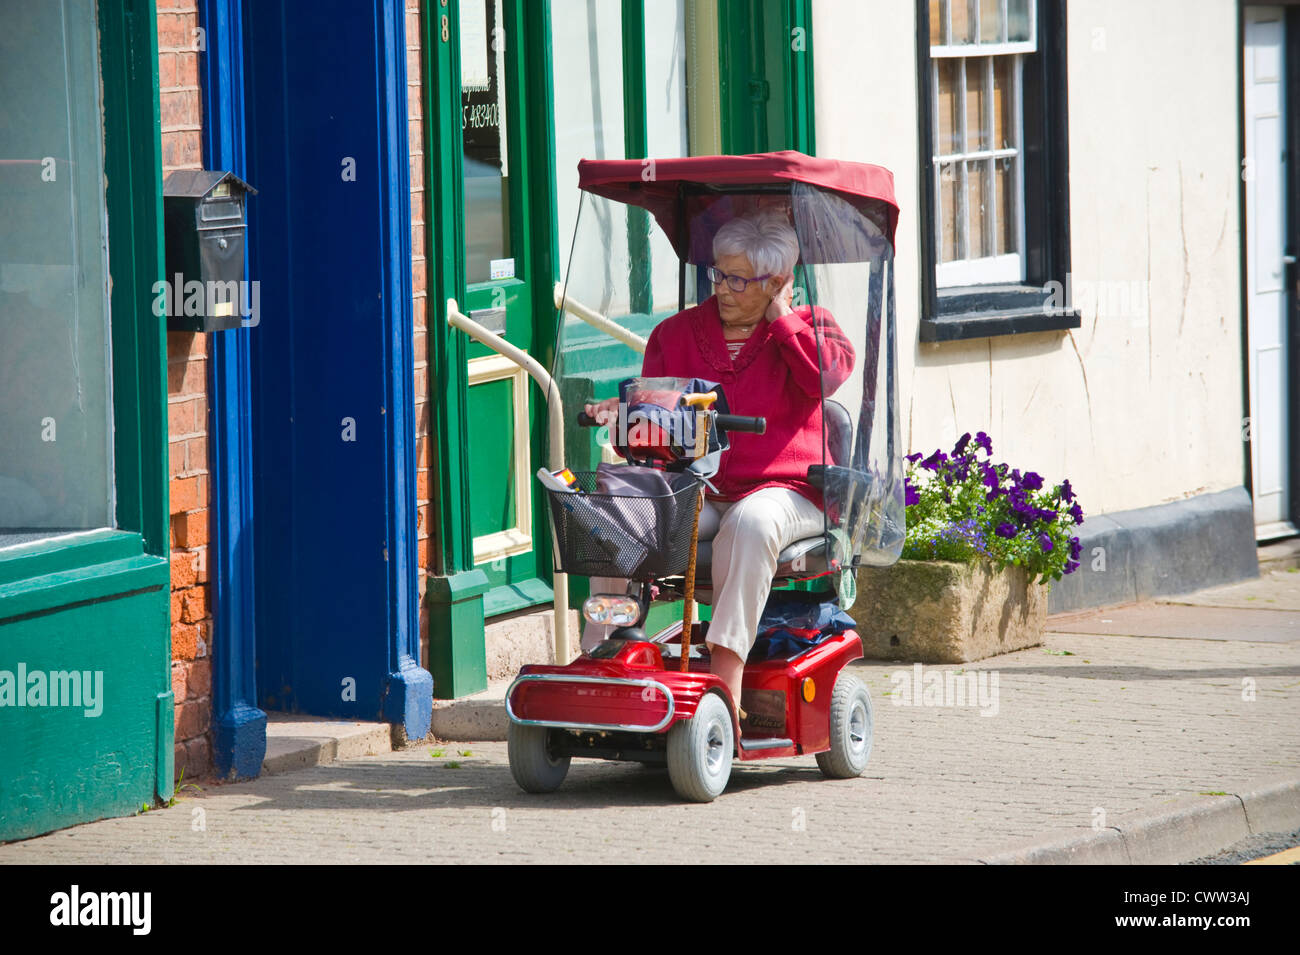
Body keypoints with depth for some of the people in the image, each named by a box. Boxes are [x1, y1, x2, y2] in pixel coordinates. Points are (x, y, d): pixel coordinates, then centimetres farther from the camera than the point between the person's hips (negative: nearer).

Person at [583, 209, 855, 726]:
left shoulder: (809, 327, 7)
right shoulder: (677, 333, 16)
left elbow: (828, 374, -15)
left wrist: (779, 318, -6)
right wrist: (622, 411, -10)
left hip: (786, 492, -3)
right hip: (694, 490, 3)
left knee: (750, 524, -39)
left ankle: (726, 676, -44)